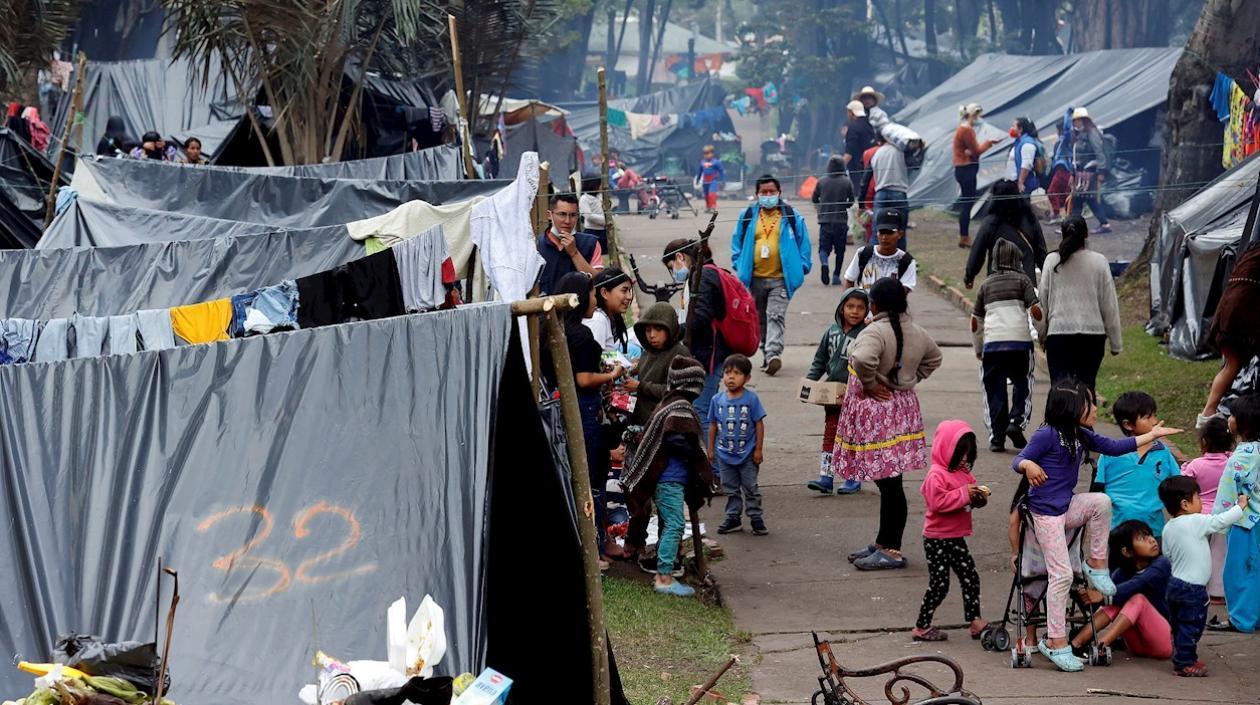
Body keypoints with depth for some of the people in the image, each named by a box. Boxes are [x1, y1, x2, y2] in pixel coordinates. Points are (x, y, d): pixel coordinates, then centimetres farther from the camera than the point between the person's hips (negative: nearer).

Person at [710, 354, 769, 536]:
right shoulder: (717, 399, -2)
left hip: (747, 454, -3)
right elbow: (713, 425, 6)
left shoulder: (751, 398, -11)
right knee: (730, 489, 13)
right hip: (725, 453, 3)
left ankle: (756, 518, 14)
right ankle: (733, 518, 23)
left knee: (750, 488, 5)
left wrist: (758, 449, -8)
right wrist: (711, 449, 7)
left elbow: (759, 424, -7)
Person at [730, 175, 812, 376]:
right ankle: (767, 354, 25)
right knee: (761, 320, 13)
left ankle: (772, 354, -26)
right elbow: (737, 242, 15)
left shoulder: (791, 216, 2)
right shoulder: (748, 216, 7)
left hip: (780, 279, -3)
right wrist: (739, 265, 6)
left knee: (776, 317, -16)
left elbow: (803, 242, 7)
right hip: (755, 278, 4)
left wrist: (802, 267, -1)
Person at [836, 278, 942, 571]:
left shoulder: (876, 331, -18)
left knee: (889, 484, -5)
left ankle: (891, 551, 0)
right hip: (904, 409, 8)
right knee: (889, 482, 15)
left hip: (876, 412, -8)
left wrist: (868, 384, -20)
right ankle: (884, 543, 24)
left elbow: (863, 359, -37)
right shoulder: (917, 332, 8)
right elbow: (934, 357, 27)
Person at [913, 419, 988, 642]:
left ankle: (975, 622, 17)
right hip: (937, 539, -9)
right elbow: (938, 501, -29)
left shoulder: (963, 472, 11)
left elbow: (969, 499, 20)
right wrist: (964, 494, -27)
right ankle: (921, 627, 7)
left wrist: (979, 497, -2)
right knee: (939, 584, -3)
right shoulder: (937, 475, -18)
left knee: (970, 578, 10)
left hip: (956, 538, 9)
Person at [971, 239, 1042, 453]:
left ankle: (996, 437, 3)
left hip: (992, 343, 2)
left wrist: (978, 348, 30)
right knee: (1022, 385, 10)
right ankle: (1016, 422, -10)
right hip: (1020, 341, -2)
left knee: (995, 390, 6)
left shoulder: (987, 285, 16)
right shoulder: (1022, 281, 5)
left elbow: (975, 321, 18)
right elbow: (1036, 312, -4)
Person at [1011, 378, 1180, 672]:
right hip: (1045, 512, -7)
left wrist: (1151, 435, 15)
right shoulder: (1047, 435, -15)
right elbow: (1018, 461, -16)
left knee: (1101, 501, -20)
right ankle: (1056, 642, -4)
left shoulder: (1081, 436, 7)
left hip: (1068, 507, 7)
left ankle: (1097, 564, -2)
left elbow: (1114, 447, 15)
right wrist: (1029, 466, -39)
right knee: (1061, 574, -10)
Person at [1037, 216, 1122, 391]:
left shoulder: (1052, 260, -1)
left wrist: (1042, 333, 19)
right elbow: (1110, 305, 2)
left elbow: (1043, 300, 5)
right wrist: (1116, 342, 10)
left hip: (1058, 332, -1)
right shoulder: (1099, 262, -1)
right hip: (1093, 333, 1)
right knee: (1087, 385, 9)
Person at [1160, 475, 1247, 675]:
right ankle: (1184, 663, -1)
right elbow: (1222, 521, -13)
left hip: (1175, 583, 9)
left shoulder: (1169, 528, 7)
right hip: (1193, 588, -9)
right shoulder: (1195, 522, -17)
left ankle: (1185, 659, 24)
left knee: (1180, 625, 15)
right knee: (1191, 626, -3)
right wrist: (1240, 506, 1)